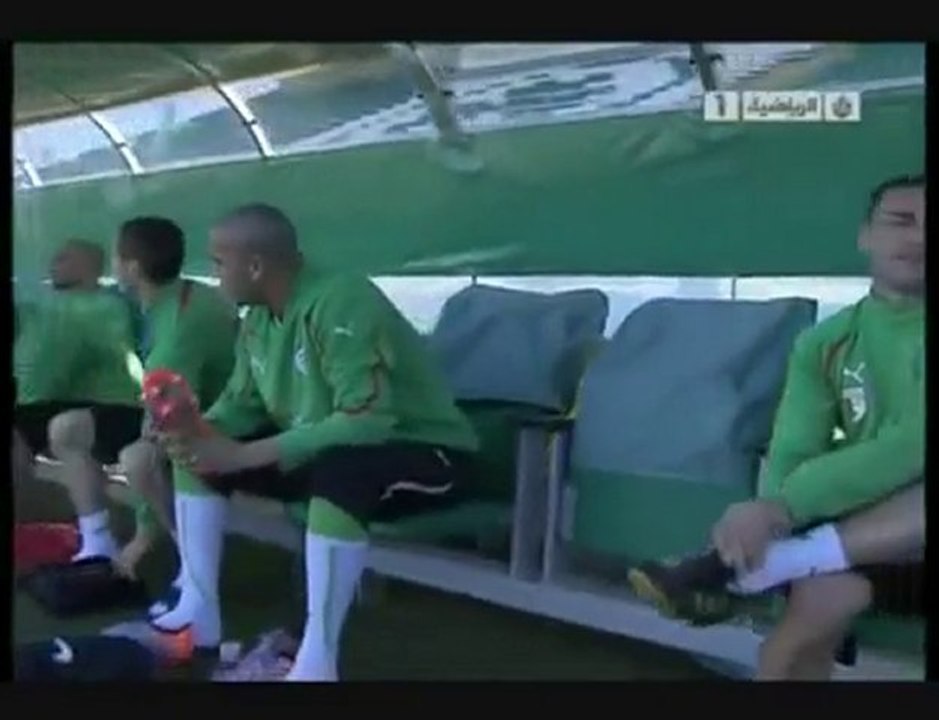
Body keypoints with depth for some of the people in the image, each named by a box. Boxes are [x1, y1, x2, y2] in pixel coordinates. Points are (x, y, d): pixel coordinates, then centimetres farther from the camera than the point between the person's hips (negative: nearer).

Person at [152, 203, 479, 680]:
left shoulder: (340, 304, -27)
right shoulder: (259, 317, -2)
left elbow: (367, 422, -35)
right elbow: (242, 403, 7)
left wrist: (244, 456, -34)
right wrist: (198, 431, -17)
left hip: (423, 452, -8)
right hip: (320, 449, 9)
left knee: (337, 470, -41)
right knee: (194, 456, 1)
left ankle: (316, 661, -33)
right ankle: (199, 611, 4)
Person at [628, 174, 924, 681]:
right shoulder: (826, 343, 5)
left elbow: (913, 445, -22)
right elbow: (792, 454, -6)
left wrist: (785, 507, -31)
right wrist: (769, 516, -30)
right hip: (858, 522, 2)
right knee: (827, 594, -33)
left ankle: (734, 570, -35)